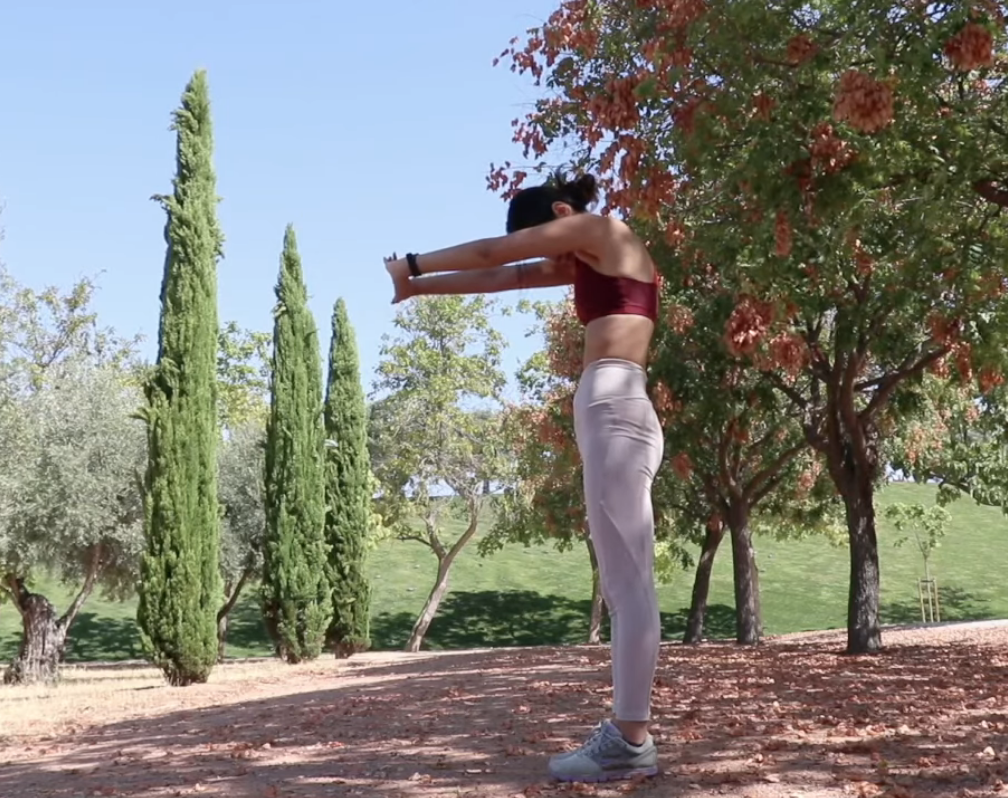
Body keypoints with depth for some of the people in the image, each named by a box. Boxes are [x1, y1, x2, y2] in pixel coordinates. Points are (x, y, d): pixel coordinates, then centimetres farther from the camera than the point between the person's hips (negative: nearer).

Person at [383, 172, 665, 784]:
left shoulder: (598, 228, 5)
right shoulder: (593, 258, 28)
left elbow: (494, 253, 7)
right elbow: (507, 278, 29)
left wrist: (413, 265, 20)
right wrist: (420, 288, 28)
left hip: (613, 406, -10)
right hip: (615, 411, 10)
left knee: (630, 582, -13)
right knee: (625, 583, 4)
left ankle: (630, 743, -13)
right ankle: (628, 733, 5)